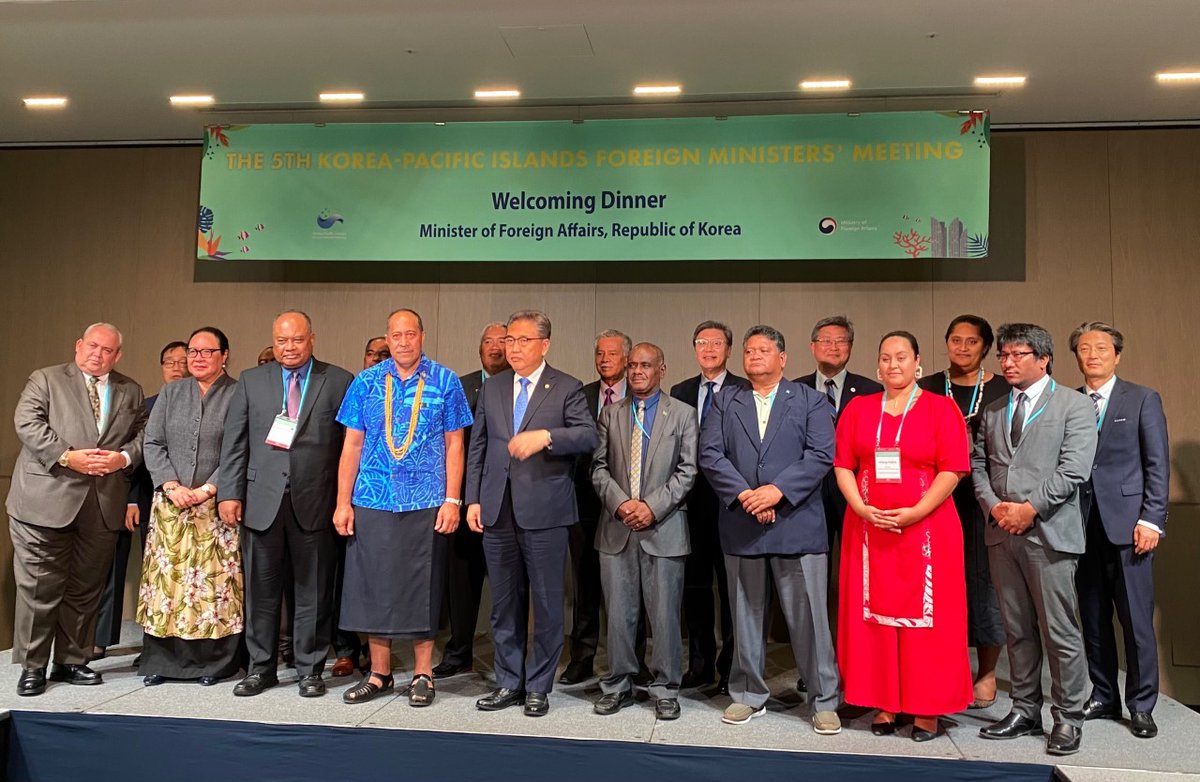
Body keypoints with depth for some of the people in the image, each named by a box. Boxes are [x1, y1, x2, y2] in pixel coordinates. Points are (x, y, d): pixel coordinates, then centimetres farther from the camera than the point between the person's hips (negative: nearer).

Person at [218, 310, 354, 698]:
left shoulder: (339, 382, 3)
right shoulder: (251, 380, 10)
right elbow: (234, 442, 8)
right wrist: (229, 492, 0)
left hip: (315, 502, -2)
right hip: (262, 500, 2)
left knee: (313, 591, 7)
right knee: (261, 590, 10)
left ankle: (310, 670, 20)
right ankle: (260, 668, 25)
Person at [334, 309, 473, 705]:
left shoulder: (445, 382, 2)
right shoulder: (366, 382, 6)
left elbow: (454, 444, 1)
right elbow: (352, 445, 7)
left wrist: (452, 500, -6)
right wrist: (343, 502, 2)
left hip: (426, 504, -2)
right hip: (372, 502, 2)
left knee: (423, 588, 5)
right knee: (373, 587, 8)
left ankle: (422, 674, 19)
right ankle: (379, 673, 23)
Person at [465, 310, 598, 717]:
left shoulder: (567, 388, 0)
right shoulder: (491, 388, 13)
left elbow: (588, 436, -13)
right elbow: (477, 447, 14)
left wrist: (545, 435, -28)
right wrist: (473, 499, 7)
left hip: (544, 511, -4)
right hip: (498, 511, 4)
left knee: (547, 603, 4)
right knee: (504, 602, 12)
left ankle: (538, 686, 19)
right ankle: (509, 683, 26)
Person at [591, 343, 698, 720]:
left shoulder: (682, 414, 4)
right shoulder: (611, 414, 11)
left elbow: (687, 470, -2)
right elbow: (599, 467, 7)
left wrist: (652, 506, -13)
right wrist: (620, 502, -9)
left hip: (663, 529, -2)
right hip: (617, 528, 2)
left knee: (665, 614, 3)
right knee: (618, 613, 8)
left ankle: (665, 691, 17)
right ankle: (618, 686, 22)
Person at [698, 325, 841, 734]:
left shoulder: (810, 400, 6)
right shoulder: (725, 402, 11)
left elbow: (821, 455, -6)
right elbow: (710, 454, 1)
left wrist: (777, 490, -16)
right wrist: (743, 494, -13)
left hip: (798, 523, -2)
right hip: (740, 526, 3)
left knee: (809, 615, 1)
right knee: (745, 615, 11)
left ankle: (824, 701, 15)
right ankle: (749, 695, 25)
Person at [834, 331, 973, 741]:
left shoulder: (941, 408, 1)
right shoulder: (858, 408, 10)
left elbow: (952, 470, -6)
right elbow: (843, 465, 6)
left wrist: (914, 513, -15)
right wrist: (860, 508, -10)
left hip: (925, 528, -2)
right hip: (868, 528, 3)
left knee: (924, 617, 2)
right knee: (874, 615, 5)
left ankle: (926, 709, 14)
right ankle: (884, 704, 16)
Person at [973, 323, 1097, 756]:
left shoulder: (1075, 406, 0)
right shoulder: (993, 410, 15)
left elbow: (1074, 469, -10)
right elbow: (978, 464, 12)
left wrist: (1030, 508, -13)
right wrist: (994, 506, -4)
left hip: (1049, 533, -5)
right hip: (1001, 533, 5)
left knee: (1059, 632, 0)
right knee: (1017, 631, 12)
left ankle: (1068, 719, 13)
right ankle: (1025, 711, 22)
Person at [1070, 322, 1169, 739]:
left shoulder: (1143, 400, 3)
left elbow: (1158, 465, -2)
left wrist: (1151, 520, -9)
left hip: (1126, 523, -3)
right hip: (1082, 523, 3)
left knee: (1136, 620, 1)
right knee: (1093, 618, 10)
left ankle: (1141, 706, 14)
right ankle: (1103, 696, 22)